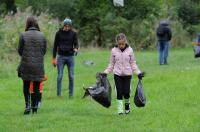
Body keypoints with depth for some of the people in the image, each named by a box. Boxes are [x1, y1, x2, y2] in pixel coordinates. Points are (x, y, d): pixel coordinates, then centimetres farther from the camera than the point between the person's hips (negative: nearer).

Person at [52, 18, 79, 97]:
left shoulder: (73, 34, 3)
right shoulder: (59, 33, 1)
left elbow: (76, 44, 1)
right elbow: (55, 46, 5)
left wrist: (76, 48, -25)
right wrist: (54, 58, 1)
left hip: (70, 57, 1)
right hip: (61, 57, -1)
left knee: (71, 76, 0)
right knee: (59, 76, -2)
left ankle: (71, 94, 7)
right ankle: (58, 94, 2)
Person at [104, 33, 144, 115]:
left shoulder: (129, 50, -1)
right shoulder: (114, 51, 0)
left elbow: (133, 63, 6)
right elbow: (111, 64, 8)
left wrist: (138, 73, -1)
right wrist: (106, 72, 0)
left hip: (127, 74, 0)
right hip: (117, 74, 0)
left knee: (126, 92, -5)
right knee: (119, 92, -2)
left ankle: (127, 105, 23)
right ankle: (120, 110, 6)